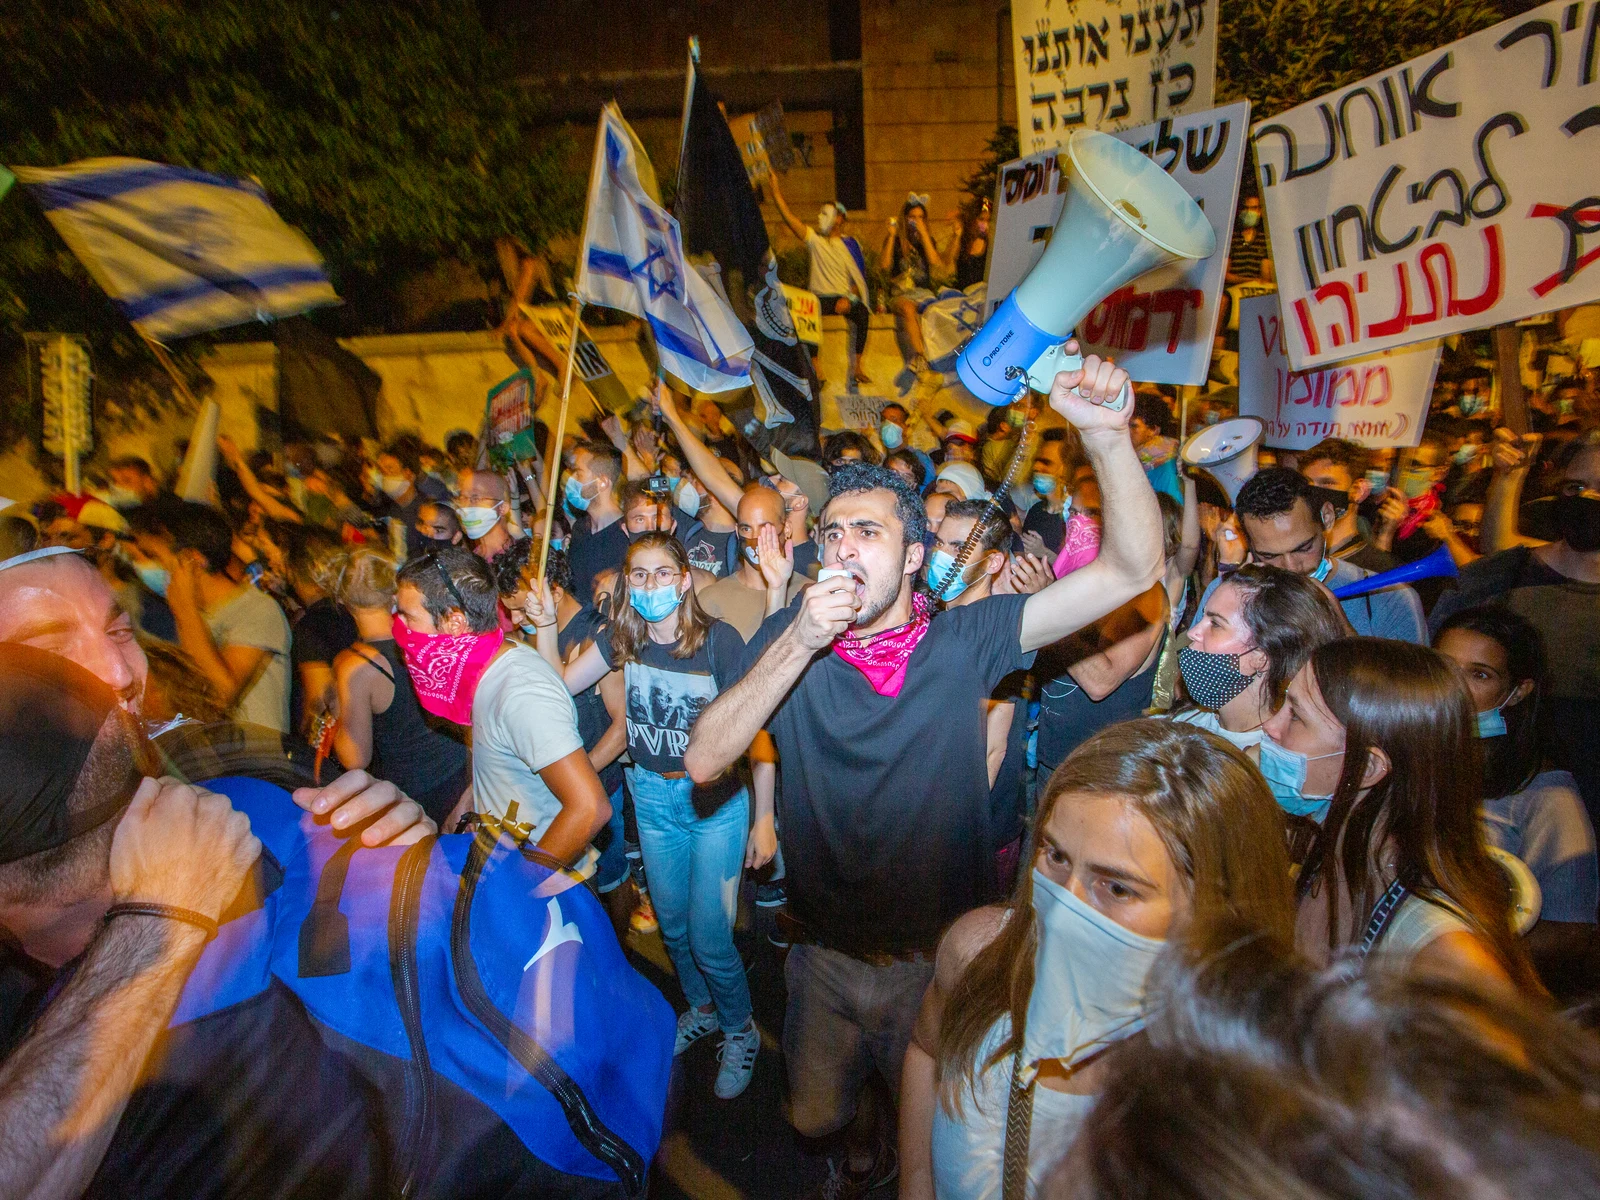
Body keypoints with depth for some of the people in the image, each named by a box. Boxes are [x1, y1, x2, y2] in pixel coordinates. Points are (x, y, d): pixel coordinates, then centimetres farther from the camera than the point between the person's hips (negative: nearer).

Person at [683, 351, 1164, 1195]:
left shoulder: (962, 639, -14)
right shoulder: (787, 639, -12)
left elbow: (1132, 569, -19)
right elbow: (703, 761, -23)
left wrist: (1105, 433, -34)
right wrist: (799, 642, -31)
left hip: (944, 954, -1)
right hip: (828, 955, 2)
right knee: (815, 1115, 26)